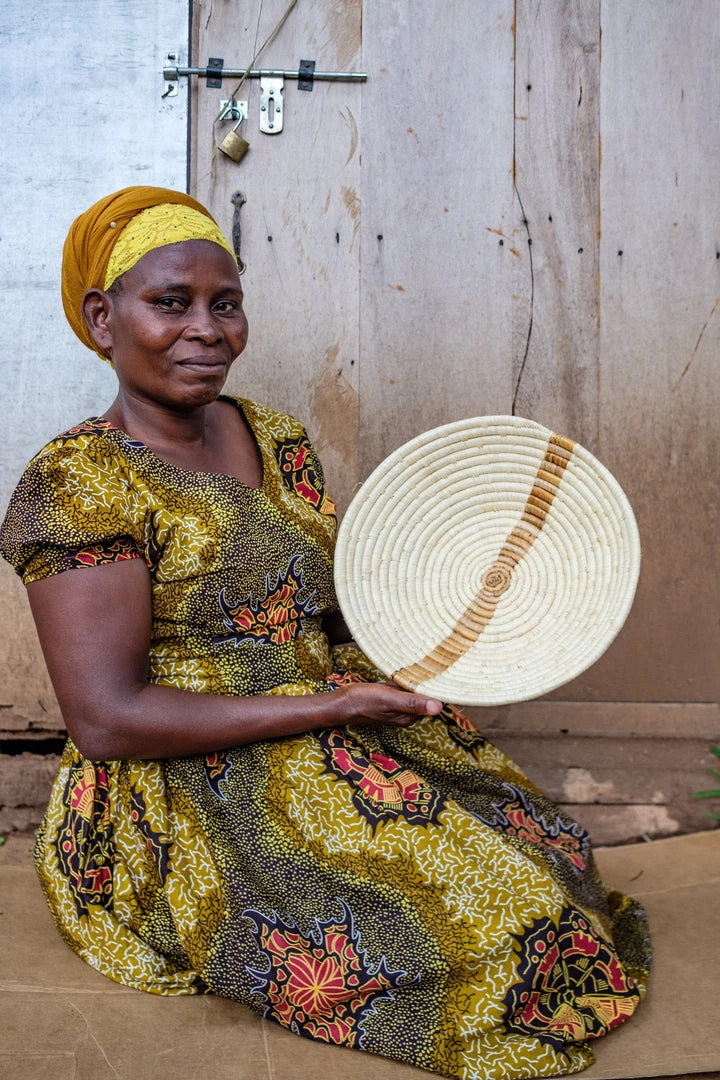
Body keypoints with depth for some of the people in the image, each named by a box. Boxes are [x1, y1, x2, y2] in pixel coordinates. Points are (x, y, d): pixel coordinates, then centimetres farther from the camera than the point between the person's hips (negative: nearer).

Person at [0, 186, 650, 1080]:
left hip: (335, 739, 7)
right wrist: (325, 707, -20)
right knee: (478, 909, -15)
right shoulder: (77, 484, -13)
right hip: (186, 809, -6)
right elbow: (105, 720, -19)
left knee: (534, 849, -6)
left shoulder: (278, 440, 8)